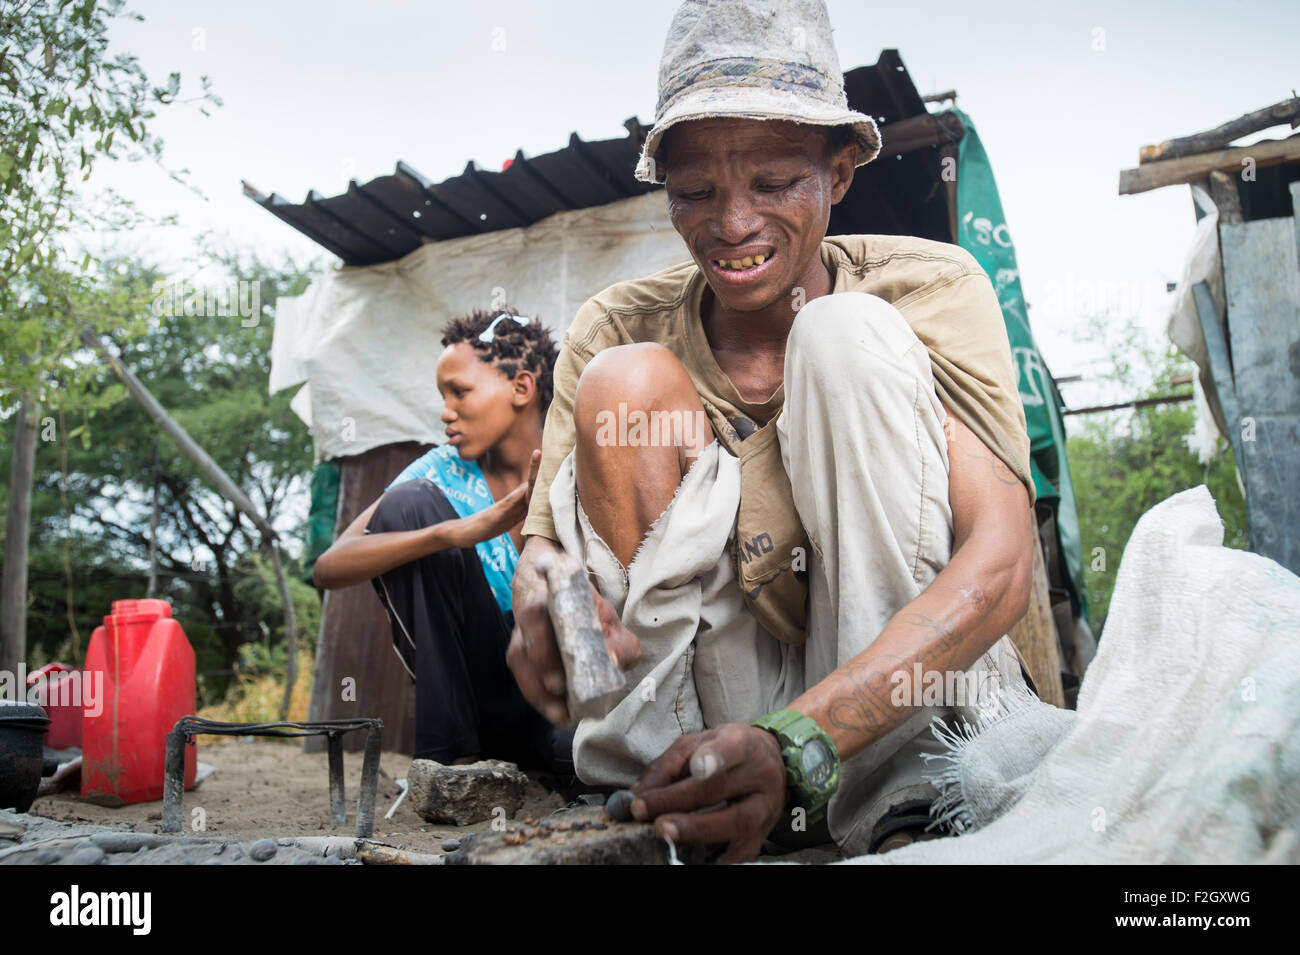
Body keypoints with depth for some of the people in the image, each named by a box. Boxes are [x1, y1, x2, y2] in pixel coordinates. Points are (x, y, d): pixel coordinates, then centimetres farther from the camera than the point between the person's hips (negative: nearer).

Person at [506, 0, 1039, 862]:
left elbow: (1002, 563, -22)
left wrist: (798, 742, -36)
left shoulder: (932, 289, -10)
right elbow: (544, 541, -6)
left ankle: (904, 800, -22)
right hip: (726, 718, 2)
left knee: (848, 334, -21)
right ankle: (667, 791, -15)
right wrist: (543, 593, -33)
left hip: (917, 717, -1)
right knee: (625, 383, -18)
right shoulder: (617, 330, -3)